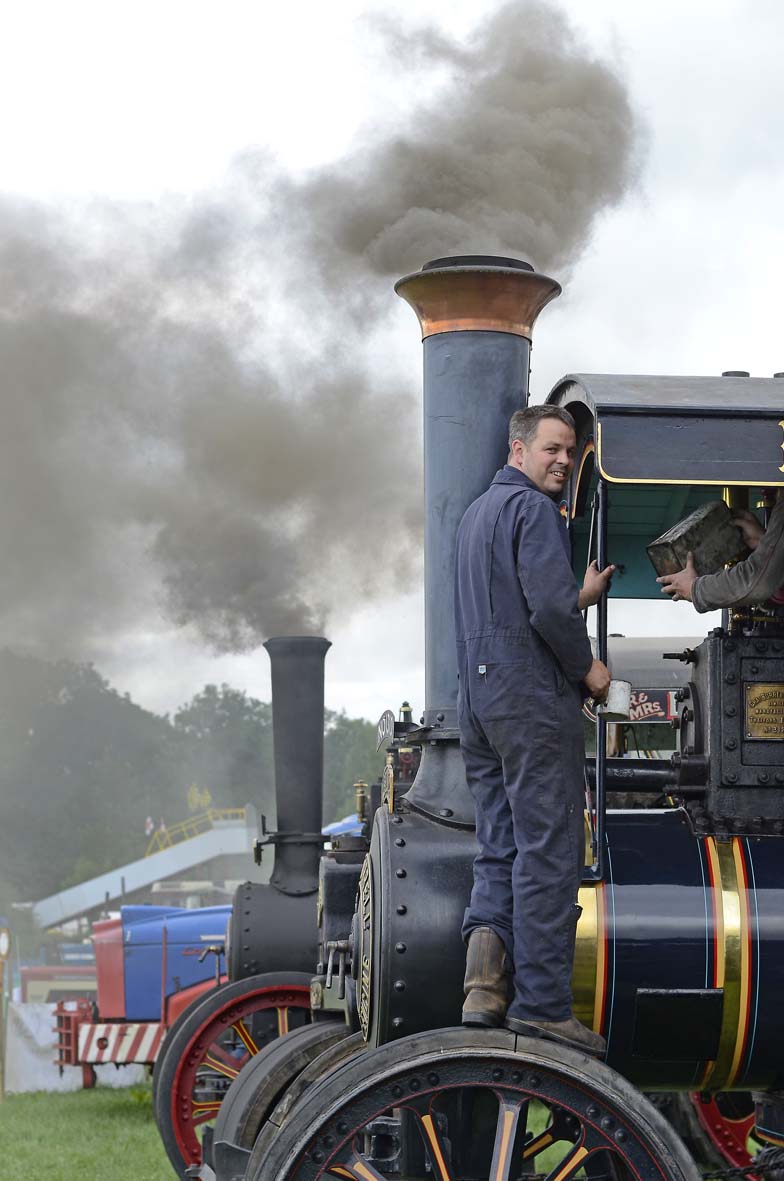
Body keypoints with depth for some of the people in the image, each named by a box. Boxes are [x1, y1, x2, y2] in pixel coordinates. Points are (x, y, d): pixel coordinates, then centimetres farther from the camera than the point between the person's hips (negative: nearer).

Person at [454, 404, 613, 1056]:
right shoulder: (534, 509, -9)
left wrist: (579, 597, 29)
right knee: (549, 850, -6)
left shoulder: (476, 512, 22)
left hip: (477, 698, 9)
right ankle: (542, 1003, -6)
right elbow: (549, 609, -20)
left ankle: (487, 965, -11)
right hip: (533, 694, -9)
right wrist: (587, 667, -5)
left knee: (500, 845, 11)